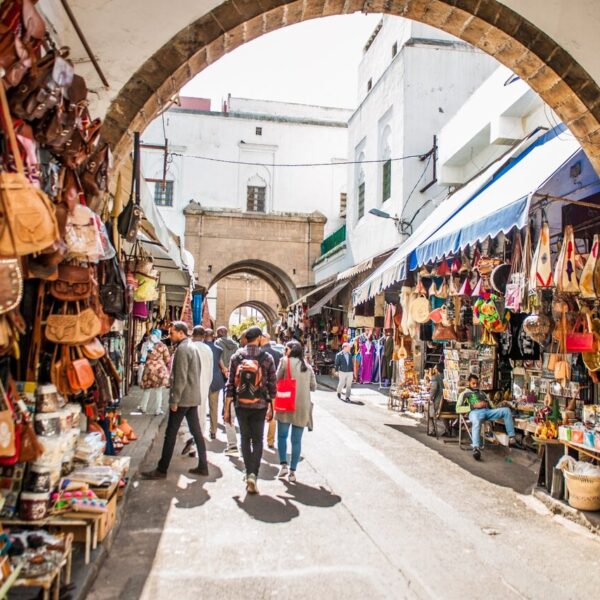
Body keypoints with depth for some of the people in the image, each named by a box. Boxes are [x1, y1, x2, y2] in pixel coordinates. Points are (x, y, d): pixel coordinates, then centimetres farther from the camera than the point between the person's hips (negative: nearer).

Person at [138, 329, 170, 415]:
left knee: (147, 389, 16)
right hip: (160, 369, -1)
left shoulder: (146, 345, 0)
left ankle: (143, 407, 28)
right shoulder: (162, 346, -3)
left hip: (149, 369, 2)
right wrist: (168, 369, 8)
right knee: (159, 391, 6)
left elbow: (143, 357, 5)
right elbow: (167, 360, 1)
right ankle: (158, 410, 9)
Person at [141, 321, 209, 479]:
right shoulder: (193, 346, 14)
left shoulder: (182, 349, -16)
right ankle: (203, 466, 15)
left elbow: (180, 378, -20)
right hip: (193, 397, 9)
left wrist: (174, 400, -18)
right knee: (196, 431, 11)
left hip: (182, 398, -9)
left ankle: (161, 470, 6)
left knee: (170, 433, -1)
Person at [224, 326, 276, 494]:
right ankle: (253, 474, -8)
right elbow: (272, 385, -2)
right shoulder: (267, 358, -5)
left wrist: (227, 410, 2)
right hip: (259, 406, -1)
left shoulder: (236, 357, -2)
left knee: (245, 439, 17)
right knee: (257, 441, 8)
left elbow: (230, 385, -3)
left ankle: (248, 473, 21)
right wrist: (270, 408, 9)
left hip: (241, 406, 1)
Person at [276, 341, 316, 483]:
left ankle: (283, 465, 2)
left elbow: (277, 380, -2)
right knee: (297, 440, 7)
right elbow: (313, 386, 14)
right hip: (303, 406, 3)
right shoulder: (307, 366, 11)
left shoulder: (285, 361, -2)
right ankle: (292, 471, 7)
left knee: (282, 435, 13)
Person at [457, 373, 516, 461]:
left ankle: (511, 437, -20)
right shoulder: (464, 394, 21)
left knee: (506, 410, -20)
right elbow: (458, 409, 5)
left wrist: (487, 404, 2)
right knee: (476, 422, -43)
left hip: (487, 411, 5)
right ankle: (476, 448, -61)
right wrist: (474, 406, -5)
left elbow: (491, 406, 28)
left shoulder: (482, 393, 37)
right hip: (475, 412, -5)